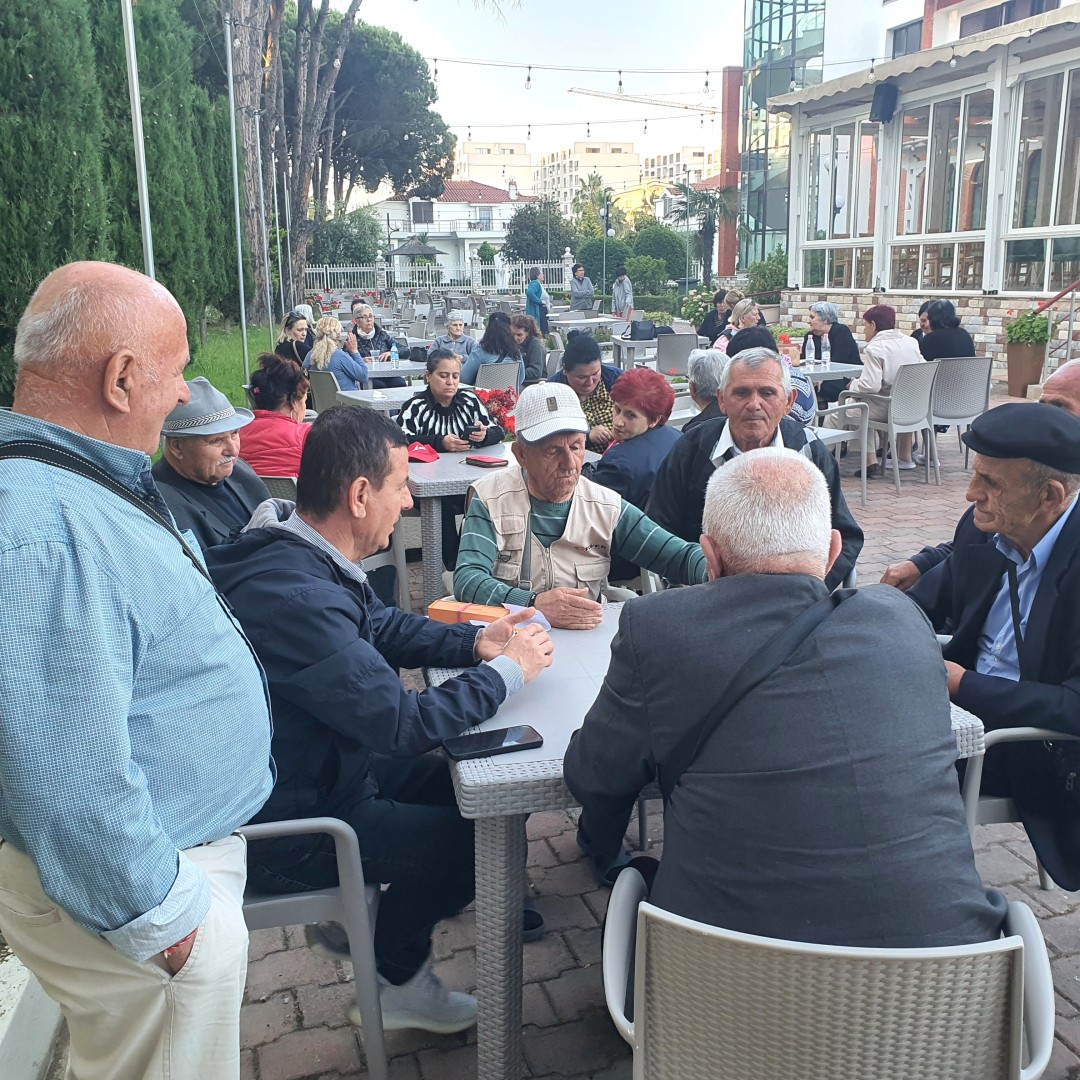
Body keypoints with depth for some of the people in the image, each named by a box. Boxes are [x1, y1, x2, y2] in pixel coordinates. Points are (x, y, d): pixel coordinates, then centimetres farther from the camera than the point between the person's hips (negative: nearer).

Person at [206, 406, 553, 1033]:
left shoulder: (300, 556, -3)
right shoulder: (297, 597, -35)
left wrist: (475, 641, -3)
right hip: (286, 833, -9)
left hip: (325, 766, 9)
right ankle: (398, 979, 22)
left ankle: (364, 917, 28)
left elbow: (381, 626, 13)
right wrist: (508, 671, -16)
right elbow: (404, 723, -31)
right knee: (477, 836, -3)